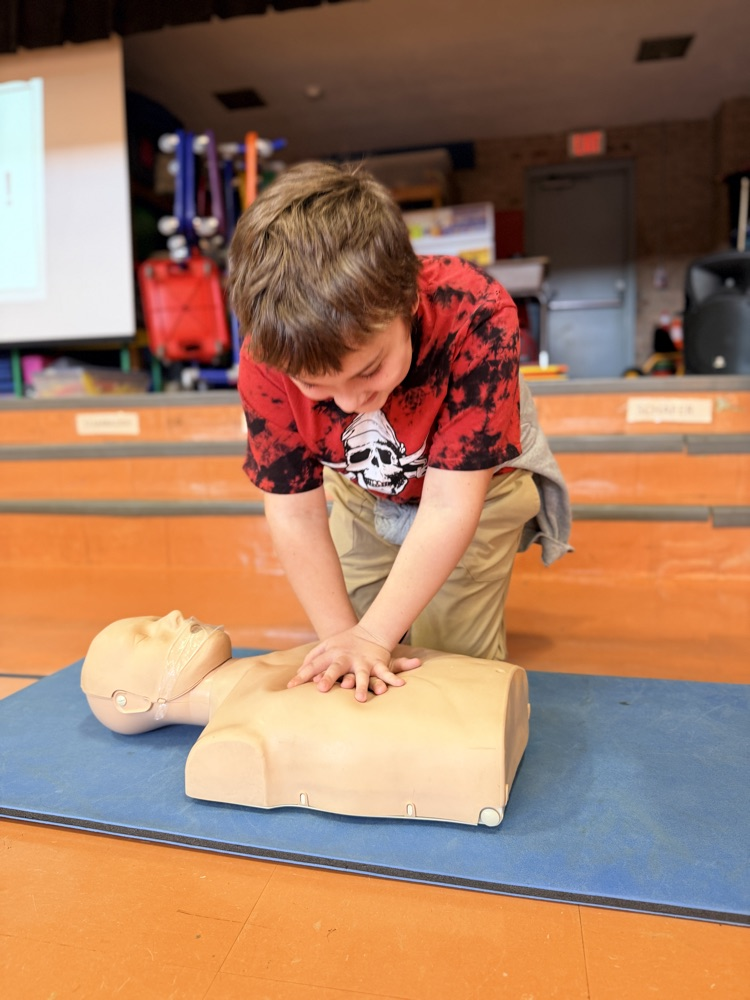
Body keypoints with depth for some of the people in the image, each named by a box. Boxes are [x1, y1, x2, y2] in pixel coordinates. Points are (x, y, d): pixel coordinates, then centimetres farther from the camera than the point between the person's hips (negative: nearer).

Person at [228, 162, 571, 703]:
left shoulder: (477, 318, -41)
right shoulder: (267, 359, -32)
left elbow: (449, 506, -37)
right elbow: (295, 513, -23)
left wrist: (373, 635, -33)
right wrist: (342, 638, -22)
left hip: (475, 482, -2)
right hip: (362, 492, 3)